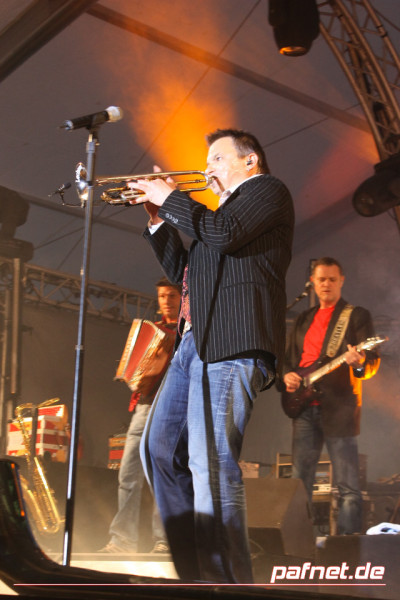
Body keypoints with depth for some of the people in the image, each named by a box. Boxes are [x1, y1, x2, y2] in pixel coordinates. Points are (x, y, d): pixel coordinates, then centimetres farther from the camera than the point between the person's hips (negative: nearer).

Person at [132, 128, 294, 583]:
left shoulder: (267, 189, 4)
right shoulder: (224, 209, 32)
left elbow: (223, 233, -15)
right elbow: (180, 270, 30)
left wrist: (170, 198, -3)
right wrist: (159, 217, 22)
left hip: (230, 342, -10)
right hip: (194, 341, 10)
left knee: (211, 462, -18)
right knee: (159, 448, 7)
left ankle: (227, 582, -16)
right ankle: (194, 570, 12)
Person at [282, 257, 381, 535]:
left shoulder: (357, 315, 3)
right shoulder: (304, 319, 19)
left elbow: (373, 363, -4)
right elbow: (291, 358, 25)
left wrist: (358, 362, -27)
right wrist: (288, 375, 3)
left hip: (339, 409, -5)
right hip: (305, 407, 6)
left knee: (348, 487, -6)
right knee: (300, 481, 8)